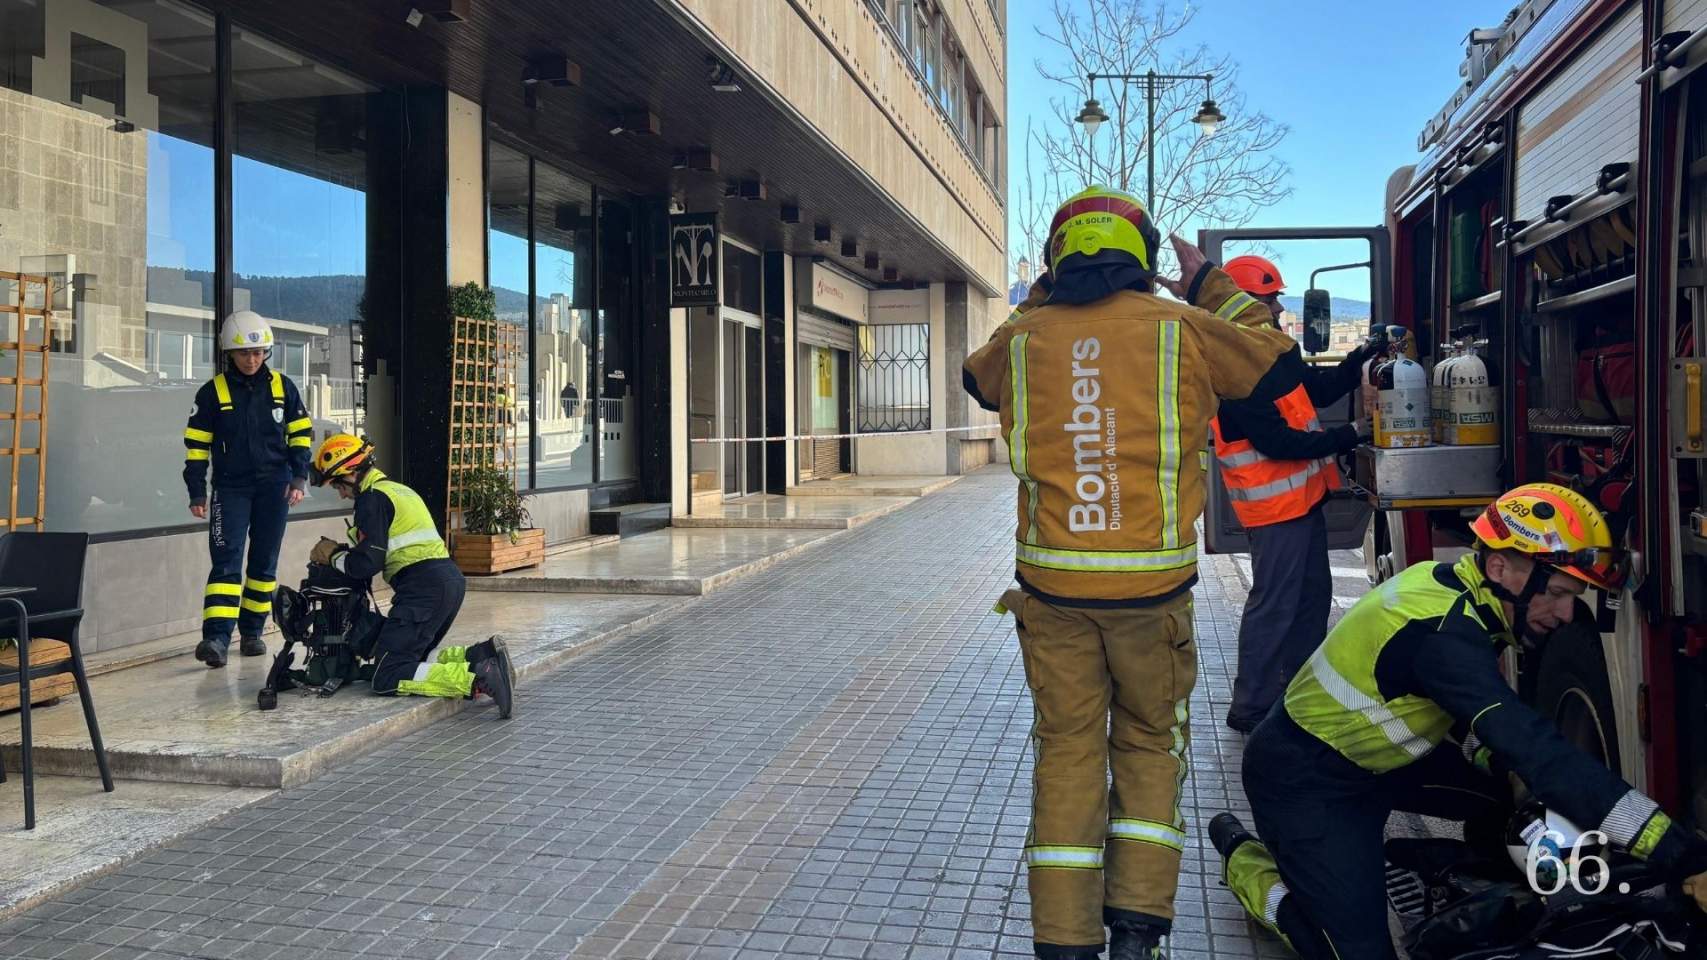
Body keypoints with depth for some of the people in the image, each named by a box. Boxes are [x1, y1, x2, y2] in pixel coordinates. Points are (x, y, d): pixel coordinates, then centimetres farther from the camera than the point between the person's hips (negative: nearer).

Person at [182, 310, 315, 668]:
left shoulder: (282, 387, 4)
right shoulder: (213, 392, -1)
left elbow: (301, 434, 10)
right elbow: (196, 445, 3)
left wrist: (299, 477, -1)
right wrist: (197, 493, -2)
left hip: (273, 487, 2)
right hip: (230, 487, -2)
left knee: (265, 562, 7)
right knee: (226, 561, -12)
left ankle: (252, 631, 18)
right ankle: (217, 637, -18)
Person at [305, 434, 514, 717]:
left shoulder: (372, 498, -5)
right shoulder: (398, 490, 24)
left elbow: (367, 564, -11)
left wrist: (335, 555, 7)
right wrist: (341, 550, 19)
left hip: (423, 587, -10)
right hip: (451, 579, 10)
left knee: (388, 677, -10)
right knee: (414, 657, 19)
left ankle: (477, 680, -27)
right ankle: (484, 655, -1)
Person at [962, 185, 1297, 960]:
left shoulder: (1022, 338, 3)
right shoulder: (1181, 329, -1)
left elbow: (978, 377, 26)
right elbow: (1272, 356, 16)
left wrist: (1040, 303, 30)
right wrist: (1207, 282, 26)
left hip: (1052, 585, 1)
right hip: (1151, 585, -1)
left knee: (1066, 751, 10)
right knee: (1149, 742, 15)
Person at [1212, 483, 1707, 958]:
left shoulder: (1447, 580, -4)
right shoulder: (1444, 637, -32)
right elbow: (1540, 755, -38)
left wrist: (1509, 771, 0)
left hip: (1370, 755, 10)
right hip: (1303, 779, -10)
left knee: (1510, 798, 9)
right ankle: (1244, 857, 8)